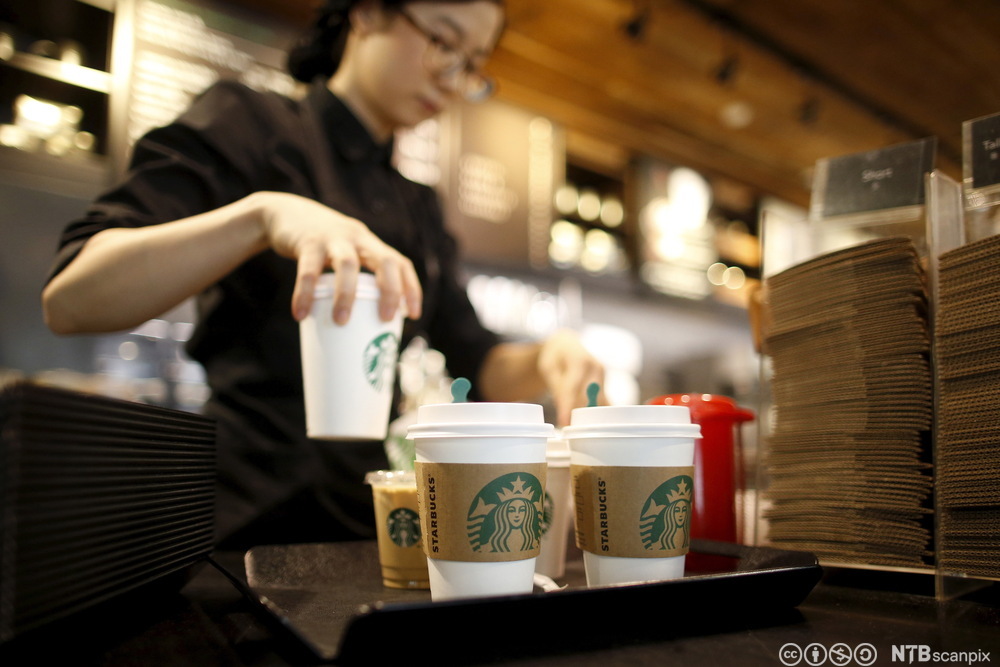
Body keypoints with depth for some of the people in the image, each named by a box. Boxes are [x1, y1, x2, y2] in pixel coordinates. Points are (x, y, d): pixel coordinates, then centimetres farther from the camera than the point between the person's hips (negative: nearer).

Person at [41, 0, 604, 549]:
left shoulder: (420, 208, 19)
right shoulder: (247, 125, 2)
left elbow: (479, 369, 15)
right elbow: (67, 301, -10)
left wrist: (544, 358, -7)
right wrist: (262, 213, -24)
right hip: (240, 525, -6)